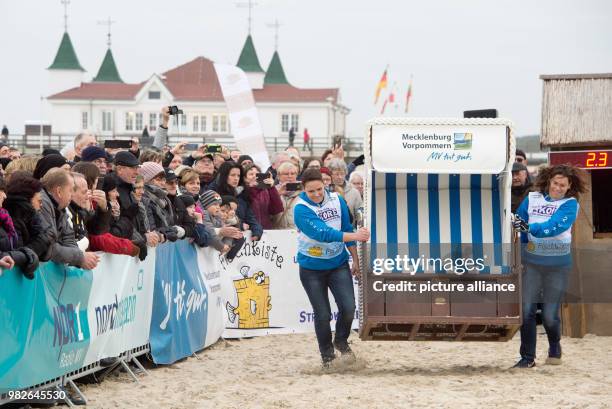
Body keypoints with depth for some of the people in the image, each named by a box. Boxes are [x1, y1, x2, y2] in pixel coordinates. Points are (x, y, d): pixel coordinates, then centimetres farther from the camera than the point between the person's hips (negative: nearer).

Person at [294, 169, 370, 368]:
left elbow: (347, 229, 5)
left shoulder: (337, 201, -5)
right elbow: (323, 233, -31)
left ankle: (341, 341, 20)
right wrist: (354, 236, -36)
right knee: (323, 314, 1)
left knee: (348, 307, -9)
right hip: (312, 268, -3)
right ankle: (327, 355, 22)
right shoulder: (301, 209, -19)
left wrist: (355, 260, 8)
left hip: (338, 264, 3)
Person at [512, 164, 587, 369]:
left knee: (549, 314, 1)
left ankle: (555, 347, 31)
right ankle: (527, 358, 6)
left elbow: (554, 226, -22)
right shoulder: (532, 199, 3)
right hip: (531, 261, 2)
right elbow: (518, 225, 9)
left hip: (558, 264, -2)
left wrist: (529, 228, -35)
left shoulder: (570, 204, -6)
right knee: (527, 310, -5)